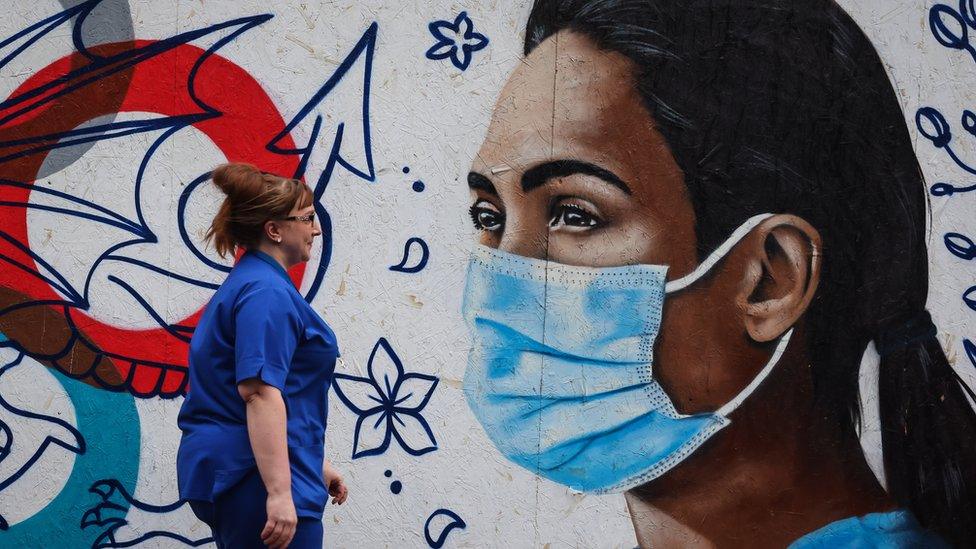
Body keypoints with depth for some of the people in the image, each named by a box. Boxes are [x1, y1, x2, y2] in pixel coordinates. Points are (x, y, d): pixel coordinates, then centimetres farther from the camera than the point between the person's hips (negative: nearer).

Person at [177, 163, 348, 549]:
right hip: (257, 478, -10)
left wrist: (315, 464, 27)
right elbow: (260, 392, -25)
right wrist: (280, 492, -29)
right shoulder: (267, 293, -14)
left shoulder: (248, 283, 18)